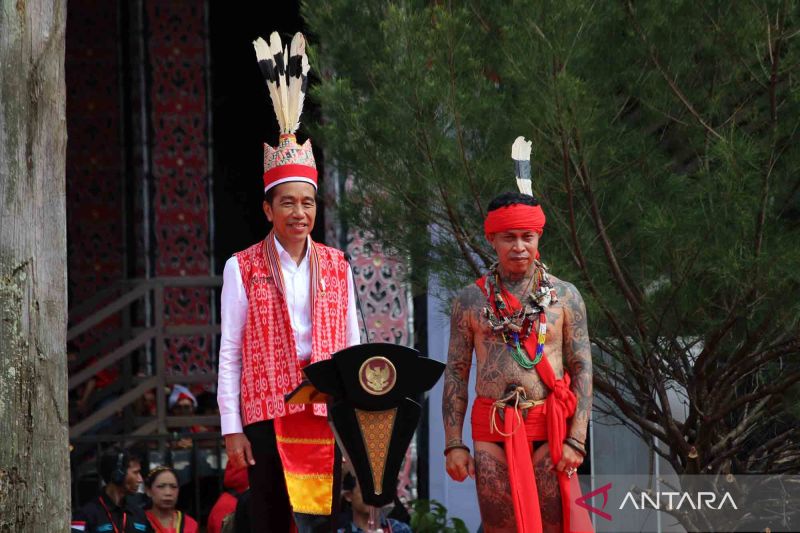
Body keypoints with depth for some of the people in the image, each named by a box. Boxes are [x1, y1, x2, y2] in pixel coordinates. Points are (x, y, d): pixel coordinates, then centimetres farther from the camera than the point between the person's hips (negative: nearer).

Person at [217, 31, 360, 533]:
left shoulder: (337, 266, 11)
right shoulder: (243, 268, 2)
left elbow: (353, 346, 13)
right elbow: (229, 353, 1)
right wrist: (231, 428, -5)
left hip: (328, 412, 2)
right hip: (267, 411, -2)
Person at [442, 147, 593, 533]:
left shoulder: (564, 296, 6)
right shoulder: (471, 301, 8)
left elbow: (582, 370, 3)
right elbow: (456, 373, 8)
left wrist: (576, 439, -7)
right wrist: (453, 443, 1)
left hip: (549, 428, -1)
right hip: (492, 431, 1)